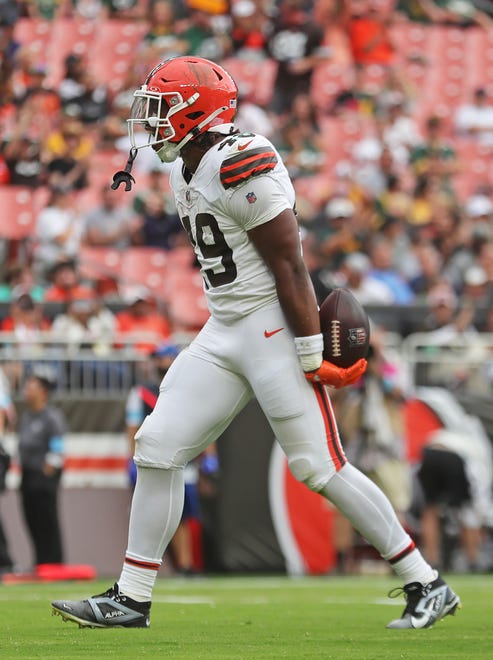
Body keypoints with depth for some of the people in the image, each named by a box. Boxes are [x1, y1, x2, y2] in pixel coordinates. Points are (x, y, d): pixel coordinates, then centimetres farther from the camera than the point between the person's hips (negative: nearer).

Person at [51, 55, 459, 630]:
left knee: (320, 466, -7)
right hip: (223, 333, 9)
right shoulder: (185, 170, 12)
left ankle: (427, 586, 2)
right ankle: (130, 599, 11)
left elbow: (289, 265, -18)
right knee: (157, 450, 4)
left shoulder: (241, 166, -18)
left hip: (273, 326, -9)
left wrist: (312, 355, -19)